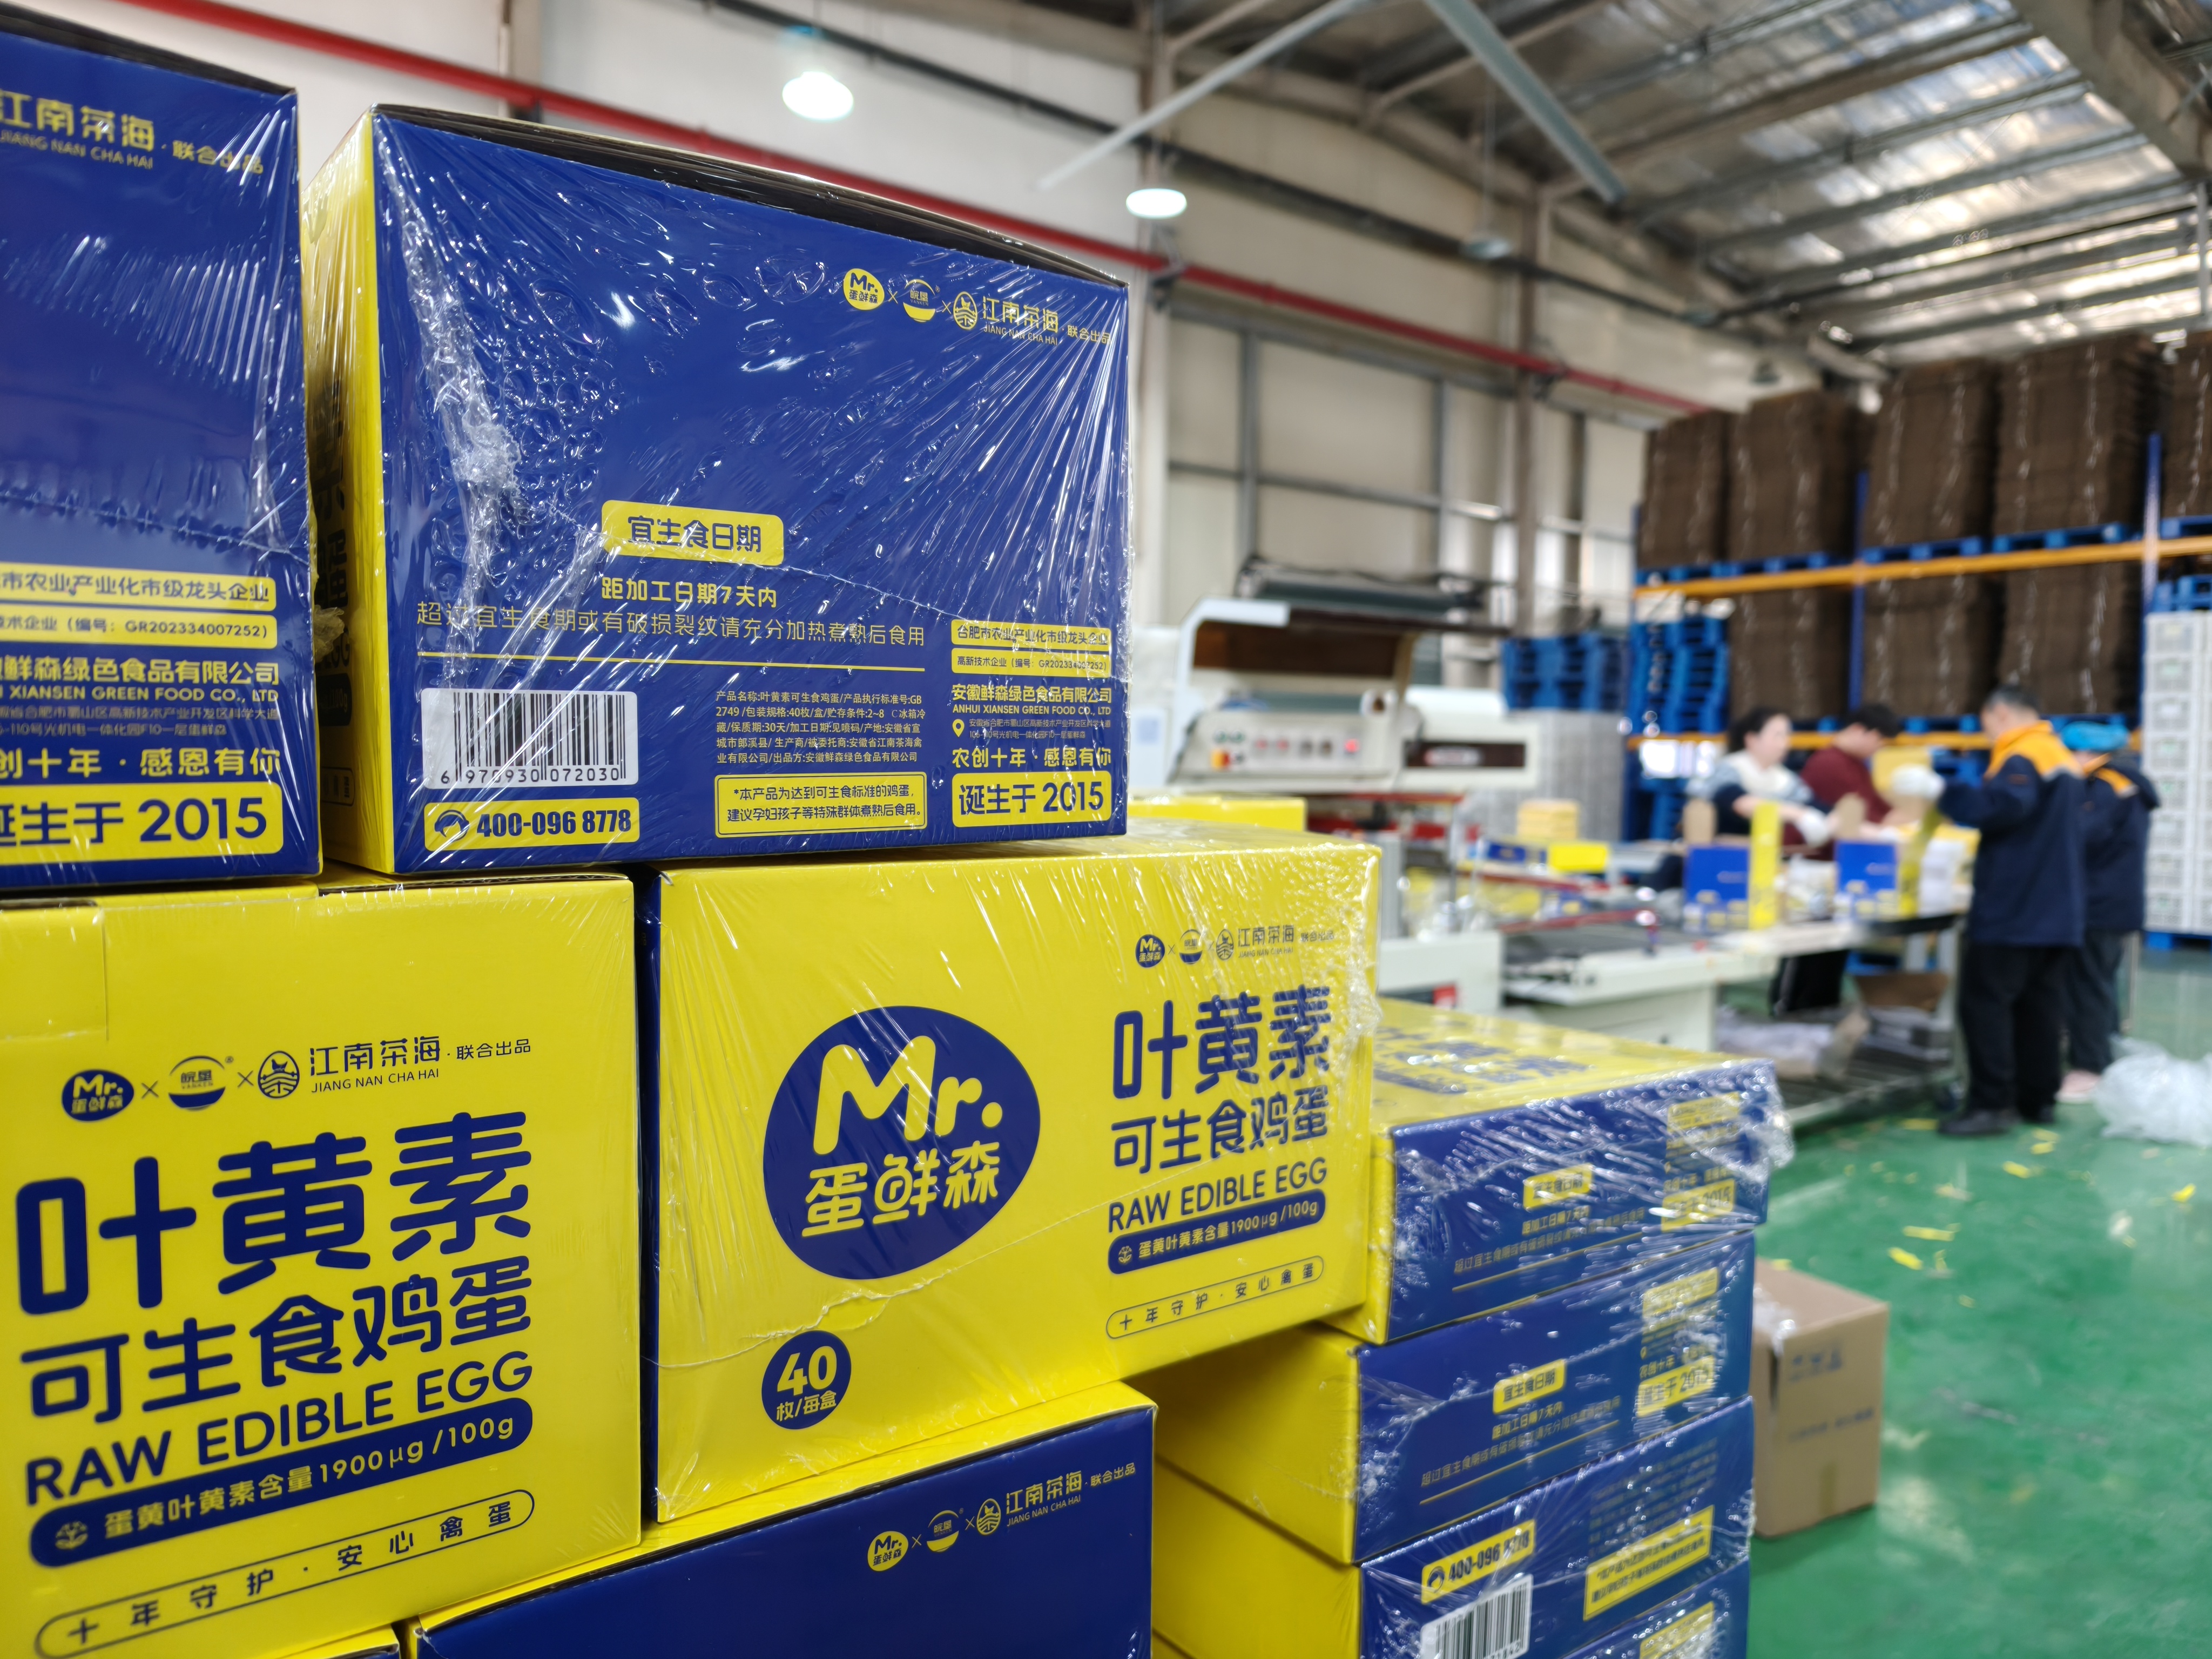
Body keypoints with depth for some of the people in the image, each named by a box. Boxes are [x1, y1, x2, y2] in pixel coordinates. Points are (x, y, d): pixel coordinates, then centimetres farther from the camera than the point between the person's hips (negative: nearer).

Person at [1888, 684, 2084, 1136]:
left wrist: (1937, 790, -27)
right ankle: (2040, 1099, 17)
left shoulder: (2022, 759, -12)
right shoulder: (2062, 758, 19)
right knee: (2040, 1003, 12)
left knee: (1985, 1001, -7)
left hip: (2011, 912, -9)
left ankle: (1992, 1104, -8)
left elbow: (1999, 807, -29)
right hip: (2055, 912, 9)